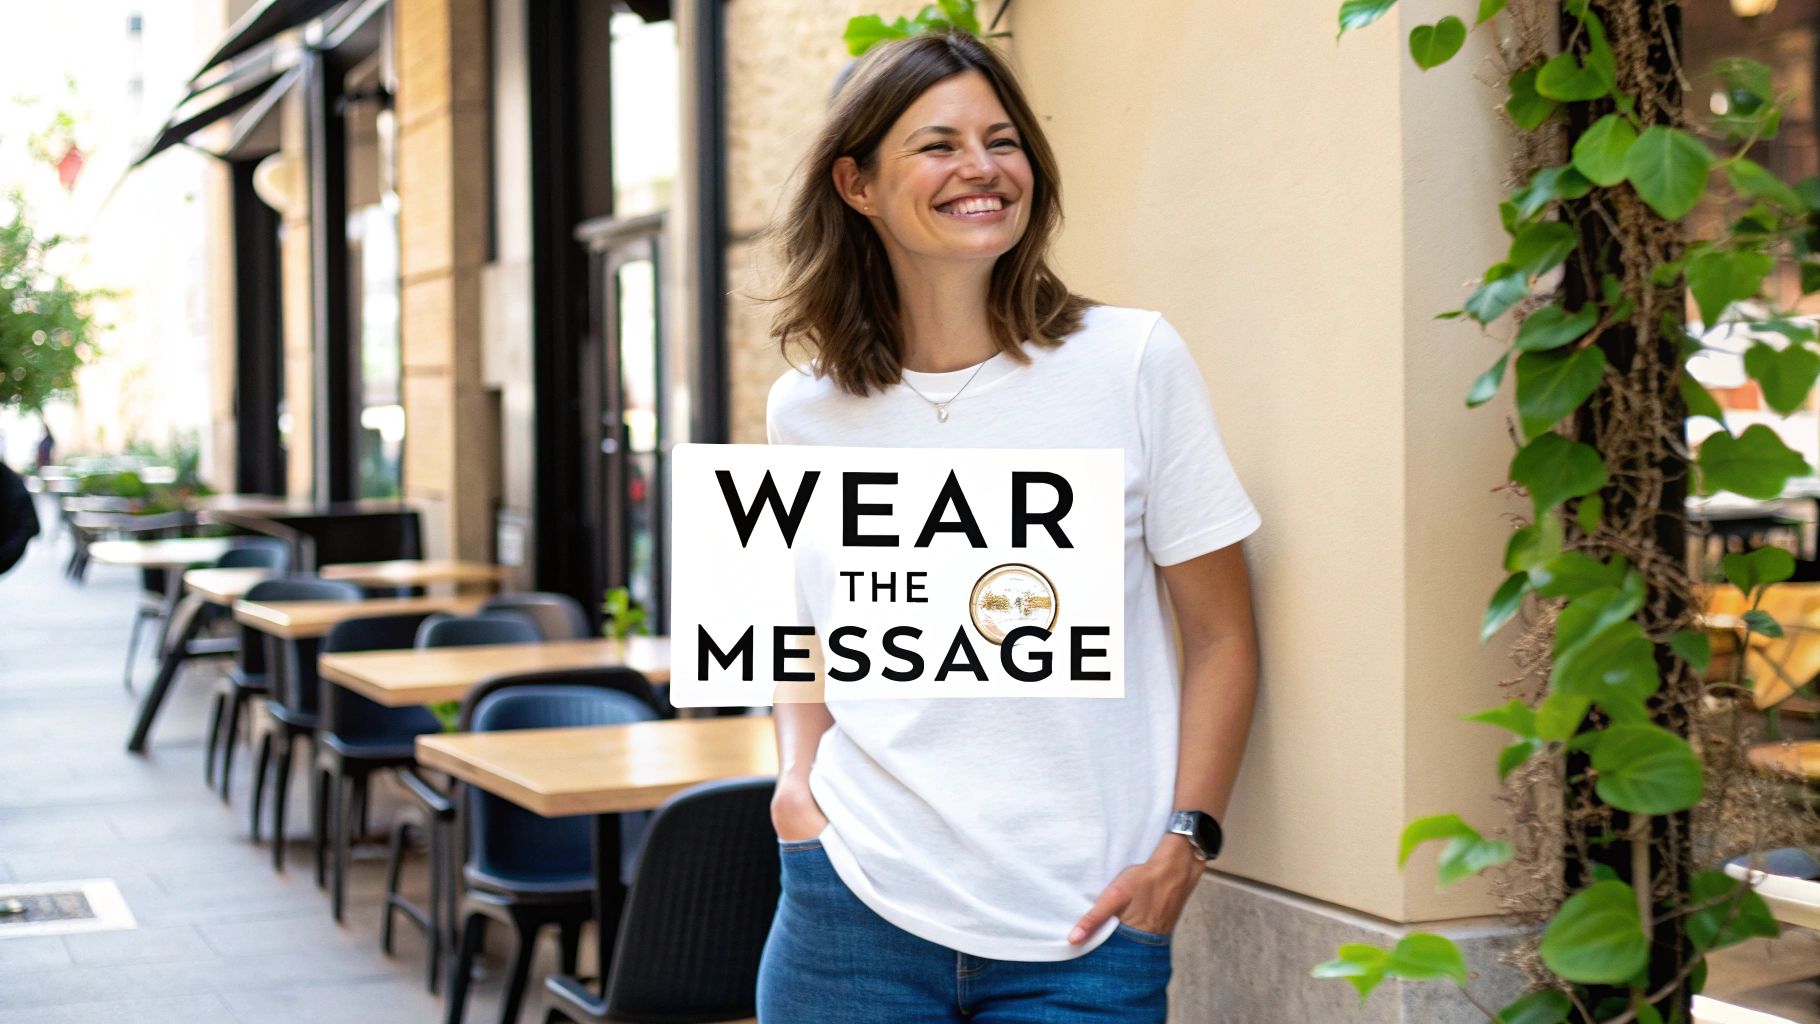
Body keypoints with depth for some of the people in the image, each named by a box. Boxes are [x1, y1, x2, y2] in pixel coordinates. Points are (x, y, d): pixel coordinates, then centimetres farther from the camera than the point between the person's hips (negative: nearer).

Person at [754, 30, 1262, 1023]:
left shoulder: (1134, 362, -4)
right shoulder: (808, 409, 3)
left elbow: (1220, 633, 0)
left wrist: (1182, 845, -8)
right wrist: (795, 770, 1)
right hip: (856, 905, 2)